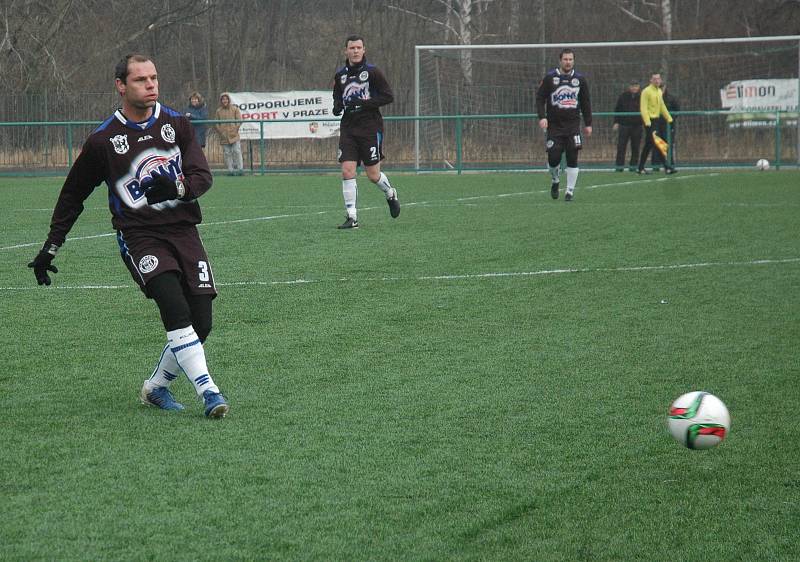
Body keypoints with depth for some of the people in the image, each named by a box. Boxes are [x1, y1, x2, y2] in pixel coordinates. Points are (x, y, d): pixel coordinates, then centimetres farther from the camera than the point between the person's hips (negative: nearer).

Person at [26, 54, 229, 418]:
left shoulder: (177, 124, 7)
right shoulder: (103, 141, 0)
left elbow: (203, 176, 1)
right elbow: (73, 194, 12)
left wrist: (176, 188, -22)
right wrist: (50, 248, 13)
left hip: (182, 229, 4)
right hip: (139, 235, -4)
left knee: (201, 323, -3)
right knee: (176, 309, -26)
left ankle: (156, 387, 18)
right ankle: (208, 391, -27)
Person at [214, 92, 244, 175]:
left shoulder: (235, 109, 5)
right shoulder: (219, 111, 10)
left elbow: (239, 120, 2)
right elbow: (216, 124, 10)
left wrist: (235, 130, -8)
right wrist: (221, 132, -2)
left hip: (234, 135, -2)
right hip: (224, 137, 2)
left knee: (237, 151, -8)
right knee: (227, 153, 0)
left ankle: (239, 168, -5)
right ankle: (230, 170, 3)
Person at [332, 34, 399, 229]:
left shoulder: (372, 72, -6)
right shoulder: (340, 75, 8)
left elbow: (388, 96, -8)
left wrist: (364, 103, -18)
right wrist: (337, 107, 0)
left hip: (370, 128, -4)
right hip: (348, 129, 4)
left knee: (373, 175, 1)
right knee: (347, 171, -9)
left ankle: (390, 194, 34)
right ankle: (351, 217, -5)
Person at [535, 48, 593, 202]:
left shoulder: (580, 79, 7)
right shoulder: (550, 78, 0)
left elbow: (585, 102, 13)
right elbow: (540, 98, 1)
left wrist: (588, 124, 10)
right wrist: (542, 117, -12)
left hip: (573, 125, 1)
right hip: (554, 125, -1)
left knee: (572, 159, -4)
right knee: (553, 158, -6)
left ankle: (570, 190, 5)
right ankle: (555, 181, 24)